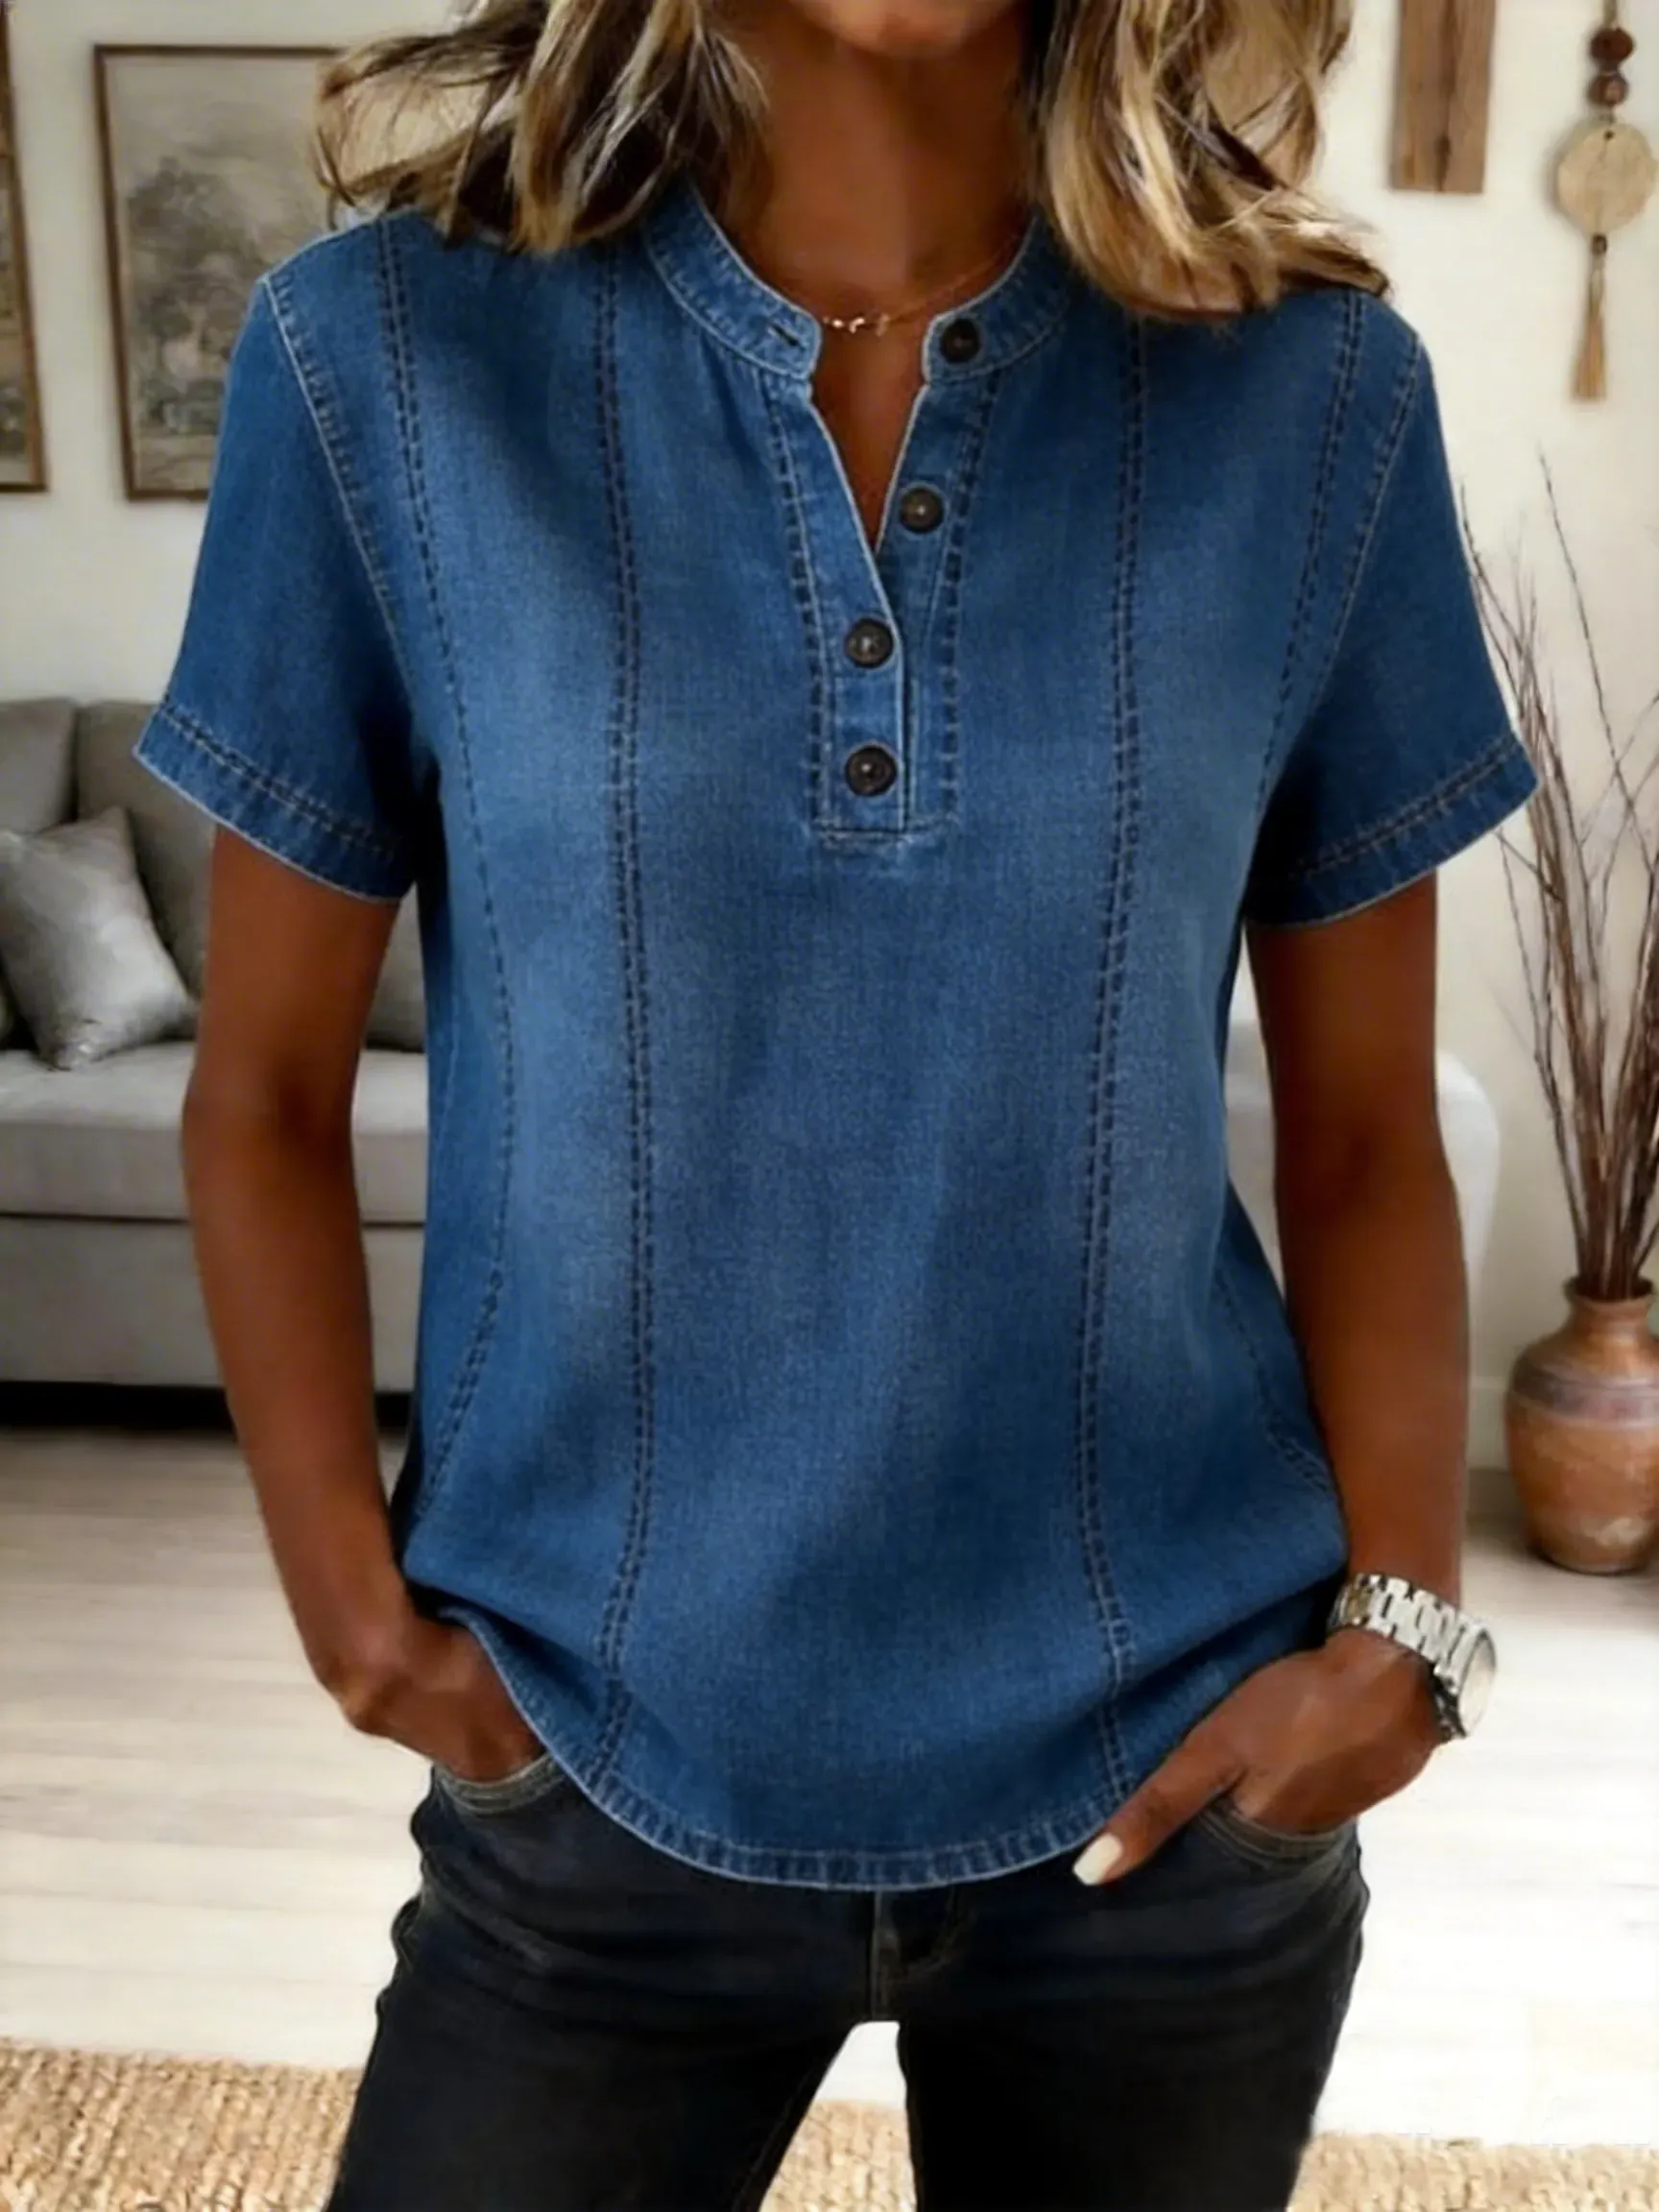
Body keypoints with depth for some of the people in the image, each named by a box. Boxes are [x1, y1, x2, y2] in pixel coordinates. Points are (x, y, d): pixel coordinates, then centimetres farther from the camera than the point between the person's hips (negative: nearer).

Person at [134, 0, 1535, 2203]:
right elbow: (266, 1097, -1)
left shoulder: (1313, 388, -5)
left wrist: (1405, 1621, -9)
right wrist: (355, 1600, -6)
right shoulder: (386, 353, -7)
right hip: (596, 1785, -1)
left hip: (1171, 1789, 2)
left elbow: (1367, 1135, 0)